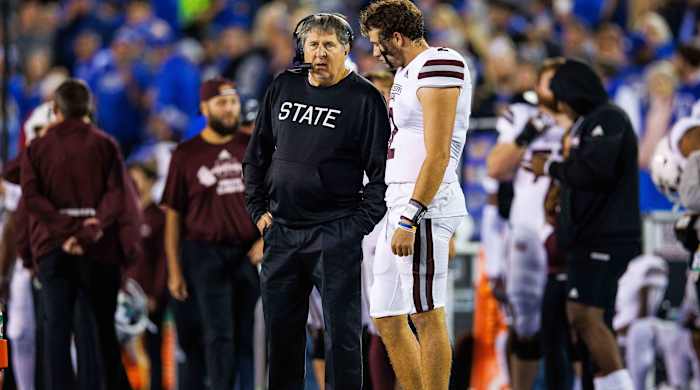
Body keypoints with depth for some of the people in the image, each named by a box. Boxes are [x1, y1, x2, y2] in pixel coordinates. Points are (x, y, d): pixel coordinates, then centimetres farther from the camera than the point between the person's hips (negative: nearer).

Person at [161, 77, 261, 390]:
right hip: (206, 255, -2)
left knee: (250, 334, 4)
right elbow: (173, 215, 4)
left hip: (250, 255, 2)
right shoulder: (187, 155, 3)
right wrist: (174, 271, -1)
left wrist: (266, 238, -4)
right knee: (219, 335, -7)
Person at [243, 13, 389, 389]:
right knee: (280, 327, 9)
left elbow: (381, 170, -6)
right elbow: (257, 154, 18)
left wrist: (360, 223, -11)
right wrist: (258, 209, 11)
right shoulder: (283, 87, 9)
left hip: (335, 234, -5)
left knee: (341, 330, -4)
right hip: (281, 231, 5)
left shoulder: (364, 98, -5)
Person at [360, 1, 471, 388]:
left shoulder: (438, 66, -12)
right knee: (386, 318, 11)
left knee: (427, 316, -8)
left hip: (423, 204, -10)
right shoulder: (406, 72, 19)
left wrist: (409, 220, -22)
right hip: (398, 203, 10)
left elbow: (437, 155, -18)